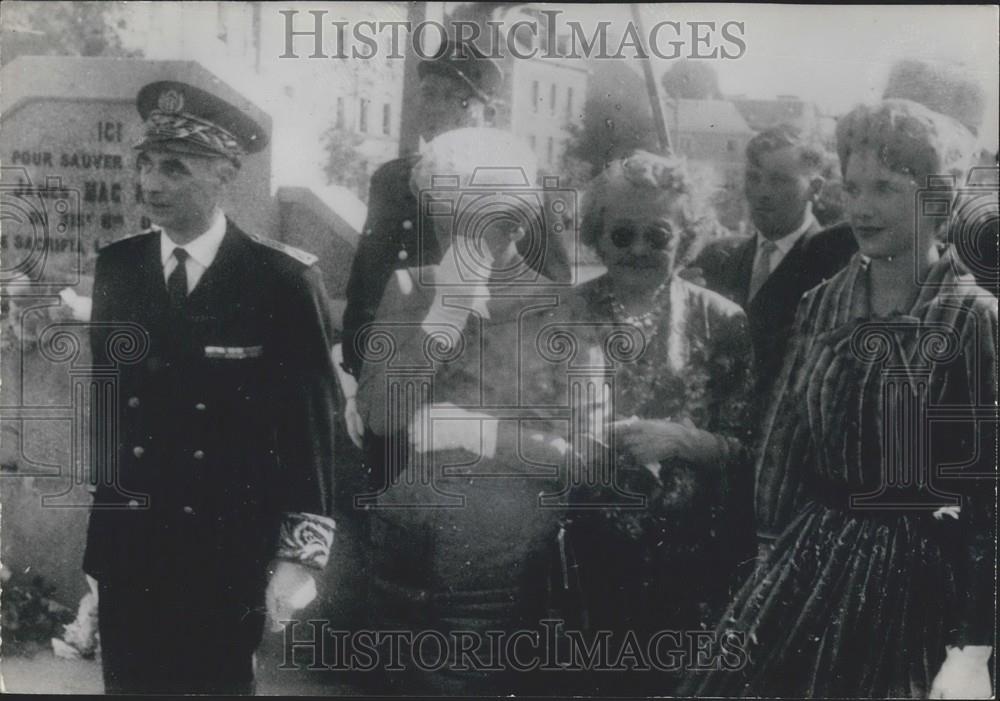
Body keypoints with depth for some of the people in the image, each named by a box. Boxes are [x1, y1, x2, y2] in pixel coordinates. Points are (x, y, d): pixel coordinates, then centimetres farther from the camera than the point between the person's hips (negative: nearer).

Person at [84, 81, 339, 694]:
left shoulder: (284, 281, -10)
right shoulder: (113, 270, 2)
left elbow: (310, 423, -8)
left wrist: (300, 556, -10)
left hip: (231, 557, -3)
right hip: (126, 551, 3)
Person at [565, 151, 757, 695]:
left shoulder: (721, 322, -3)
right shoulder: (566, 313, -1)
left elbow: (747, 450, -4)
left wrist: (677, 438, -20)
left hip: (691, 553, 0)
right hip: (589, 549, 1)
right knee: (601, 674, 12)